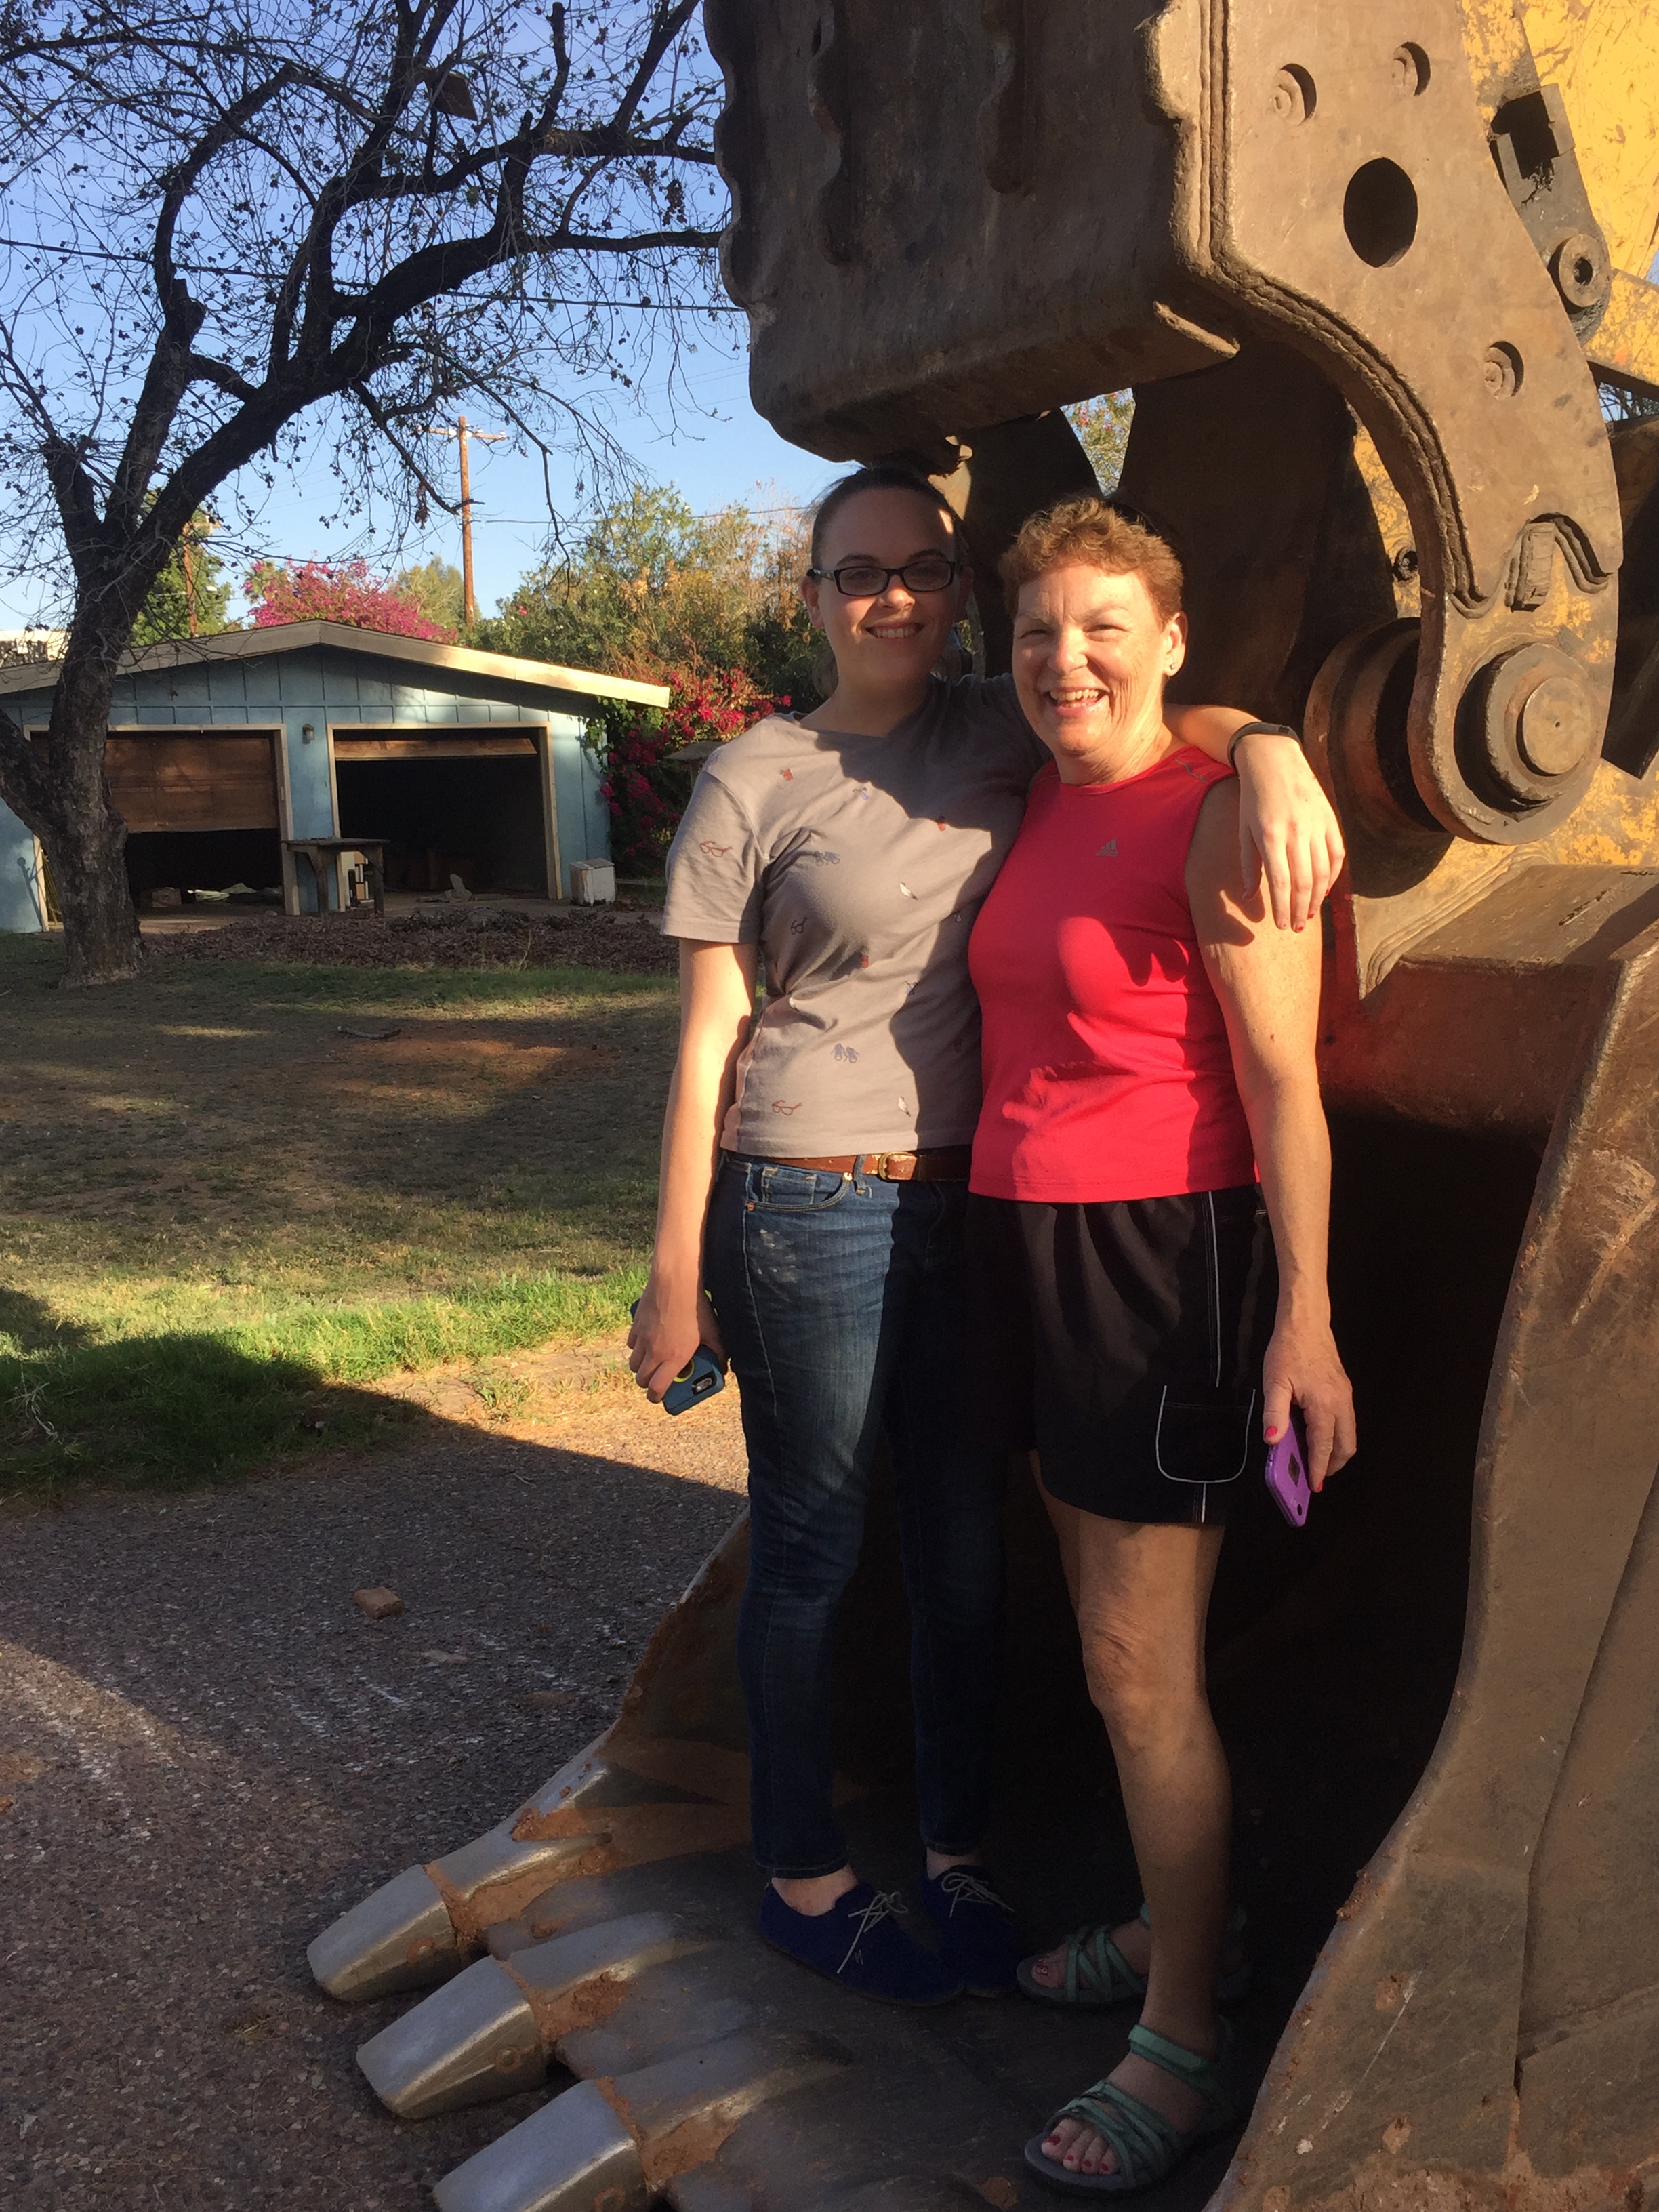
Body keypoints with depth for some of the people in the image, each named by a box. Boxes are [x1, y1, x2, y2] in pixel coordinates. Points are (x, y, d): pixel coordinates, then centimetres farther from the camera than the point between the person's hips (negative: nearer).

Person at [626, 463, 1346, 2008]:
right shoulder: (756, 780, -4)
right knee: (810, 1552, 7)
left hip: (972, 1198, 4)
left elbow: (1162, 702, 2)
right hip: (812, 1210, -4)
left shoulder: (996, 737, 6)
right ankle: (803, 1879, 27)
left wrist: (1269, 749, -23)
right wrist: (675, 1272, -5)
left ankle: (956, 1858, 32)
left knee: (965, 1548, 12)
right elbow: (706, 1040, -4)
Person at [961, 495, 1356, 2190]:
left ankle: (1182, 2047, 16)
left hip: (1163, 1252, -8)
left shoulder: (1214, 819, -12)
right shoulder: (1037, 807, 11)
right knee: (1112, 1630, 17)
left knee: (1142, 1669, 0)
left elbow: (1282, 1083, -15)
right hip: (1024, 1239, 8)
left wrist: (1304, 1315, -18)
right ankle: (1175, 1925, 36)